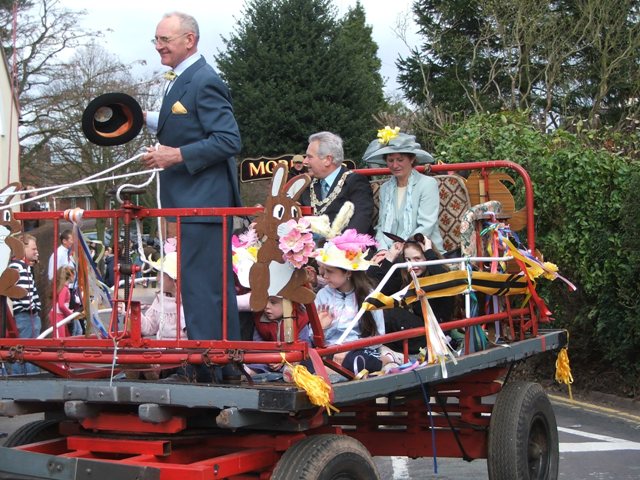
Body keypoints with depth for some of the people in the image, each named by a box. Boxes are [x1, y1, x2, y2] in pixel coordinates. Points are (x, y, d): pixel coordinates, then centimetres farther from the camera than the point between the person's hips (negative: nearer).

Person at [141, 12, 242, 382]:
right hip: (190, 199, 11)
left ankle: (206, 365, -4)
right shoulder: (184, 79, 16)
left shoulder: (204, 82, -15)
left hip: (203, 201, -11)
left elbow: (229, 140, -20)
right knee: (217, 283, 16)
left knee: (200, 285, -9)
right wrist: (148, 119, 15)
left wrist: (178, 155, -22)